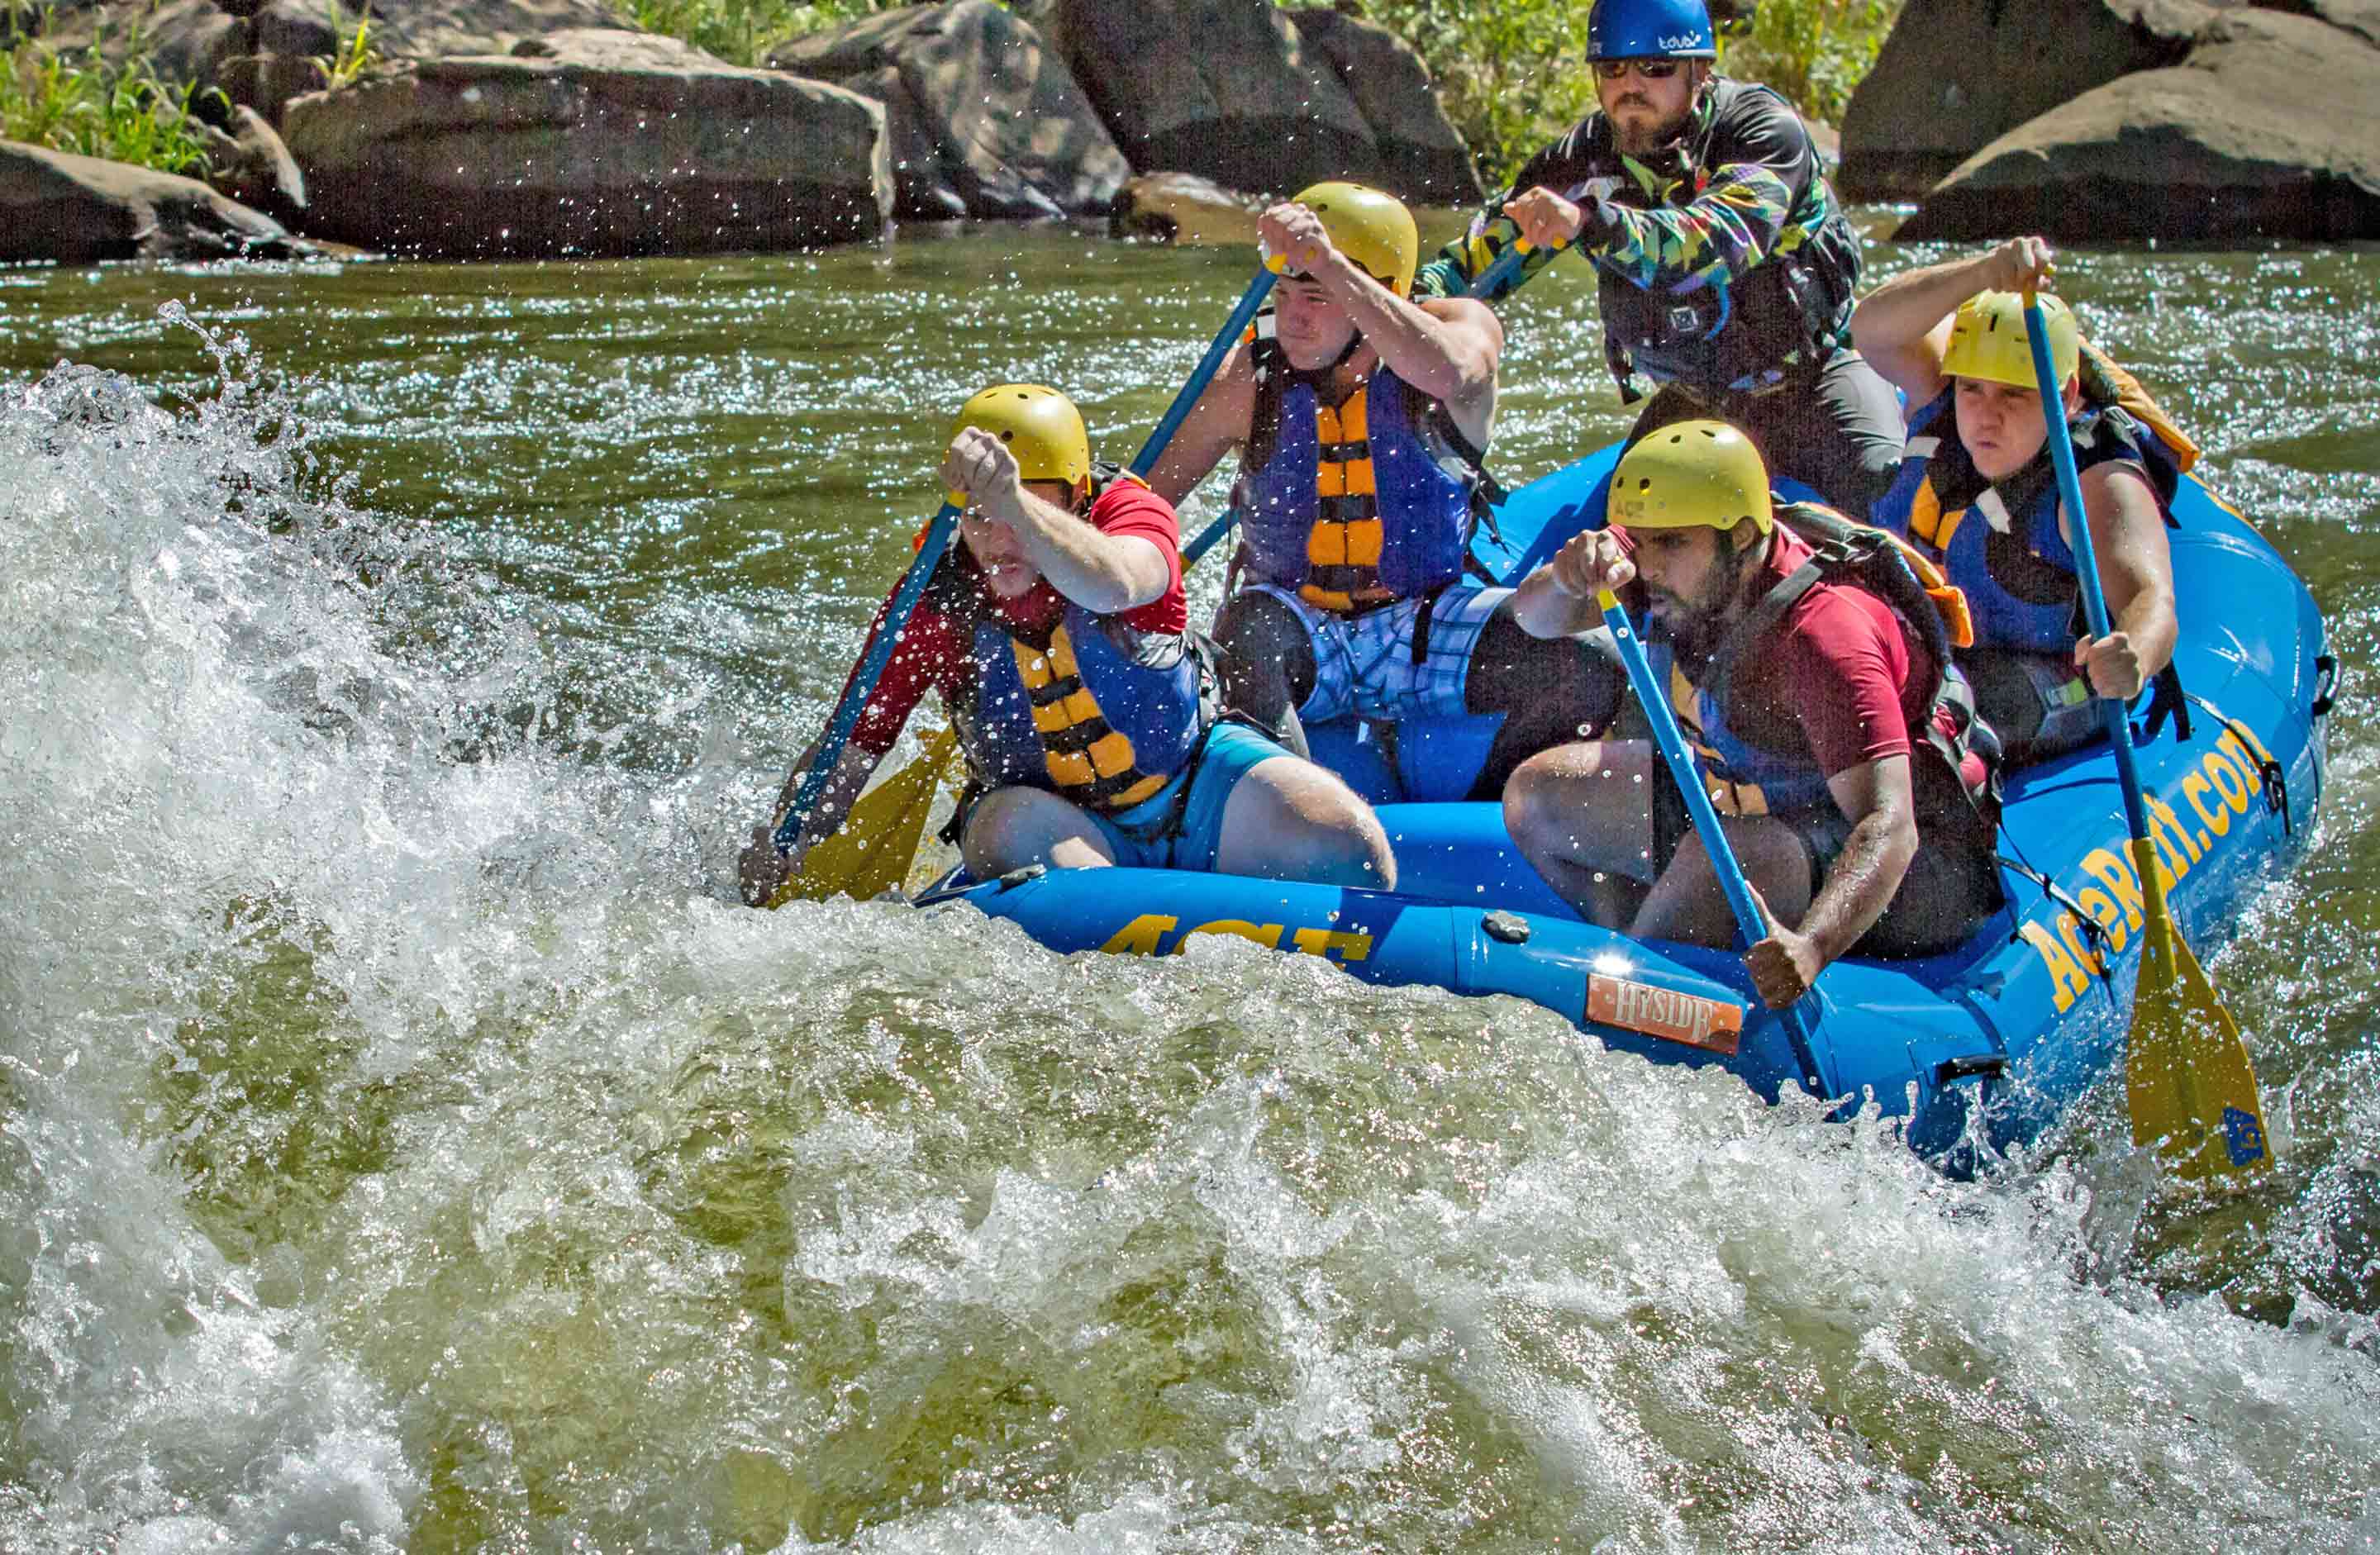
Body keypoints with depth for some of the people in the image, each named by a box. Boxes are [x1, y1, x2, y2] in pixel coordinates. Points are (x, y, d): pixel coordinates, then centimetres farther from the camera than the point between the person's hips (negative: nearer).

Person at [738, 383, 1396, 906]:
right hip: (1060, 819, 0)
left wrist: (1016, 504, -59)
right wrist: (779, 852, -27)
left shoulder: (1130, 511, -16)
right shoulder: (936, 601, -11)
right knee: (1010, 825, -34)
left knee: (1349, 843, -23)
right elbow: (852, 746, -10)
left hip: (1194, 773, 0)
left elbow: (1114, 586, -41)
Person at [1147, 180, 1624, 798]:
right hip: (1299, 633, 0)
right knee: (1248, 626, -36)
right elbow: (1148, 499, 5)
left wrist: (1329, 263, -43)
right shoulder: (1252, 380, -4)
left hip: (1428, 628, 0)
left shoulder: (1462, 328, -7)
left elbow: (1446, 374, -34)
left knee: (1590, 667, -24)